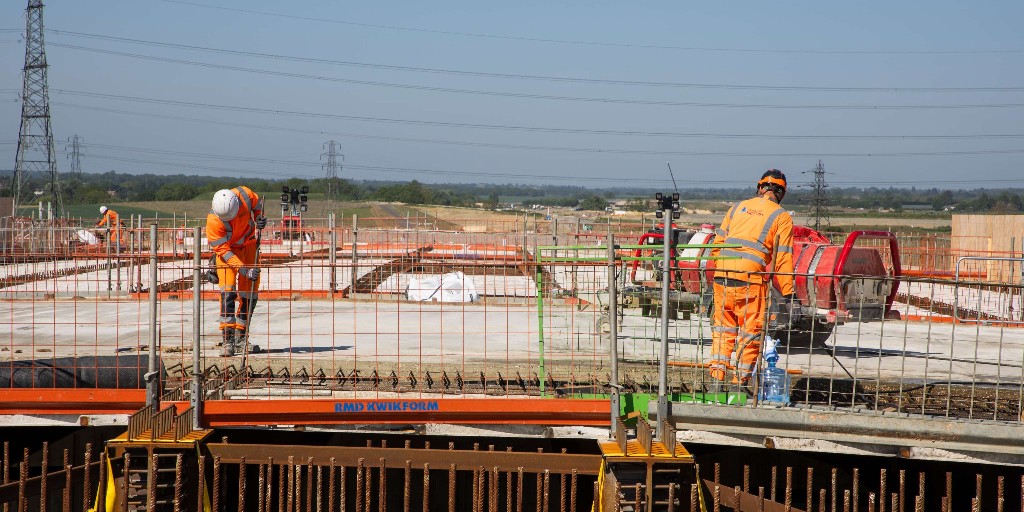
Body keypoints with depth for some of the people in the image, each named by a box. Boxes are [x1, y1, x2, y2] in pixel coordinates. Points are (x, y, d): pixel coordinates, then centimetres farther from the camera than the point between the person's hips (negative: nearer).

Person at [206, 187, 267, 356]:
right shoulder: (213, 221, -33)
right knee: (228, 290, -19)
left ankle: (241, 335, 15)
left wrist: (259, 218, -19)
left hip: (248, 245, 4)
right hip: (225, 249, -4)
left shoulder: (245, 195, -26)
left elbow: (258, 204, 0)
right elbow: (223, 250, -27)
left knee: (249, 291, 1)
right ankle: (227, 338, -20)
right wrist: (244, 269, -35)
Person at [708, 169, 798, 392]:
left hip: (723, 277, 4)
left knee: (723, 328, 14)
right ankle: (741, 380, 5)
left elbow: (718, 242, 14)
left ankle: (717, 377, 11)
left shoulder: (738, 207, 17)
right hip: (751, 280, -4)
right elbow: (783, 257, -1)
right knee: (750, 331, 5)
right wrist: (788, 292, 0)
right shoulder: (782, 217, 4)